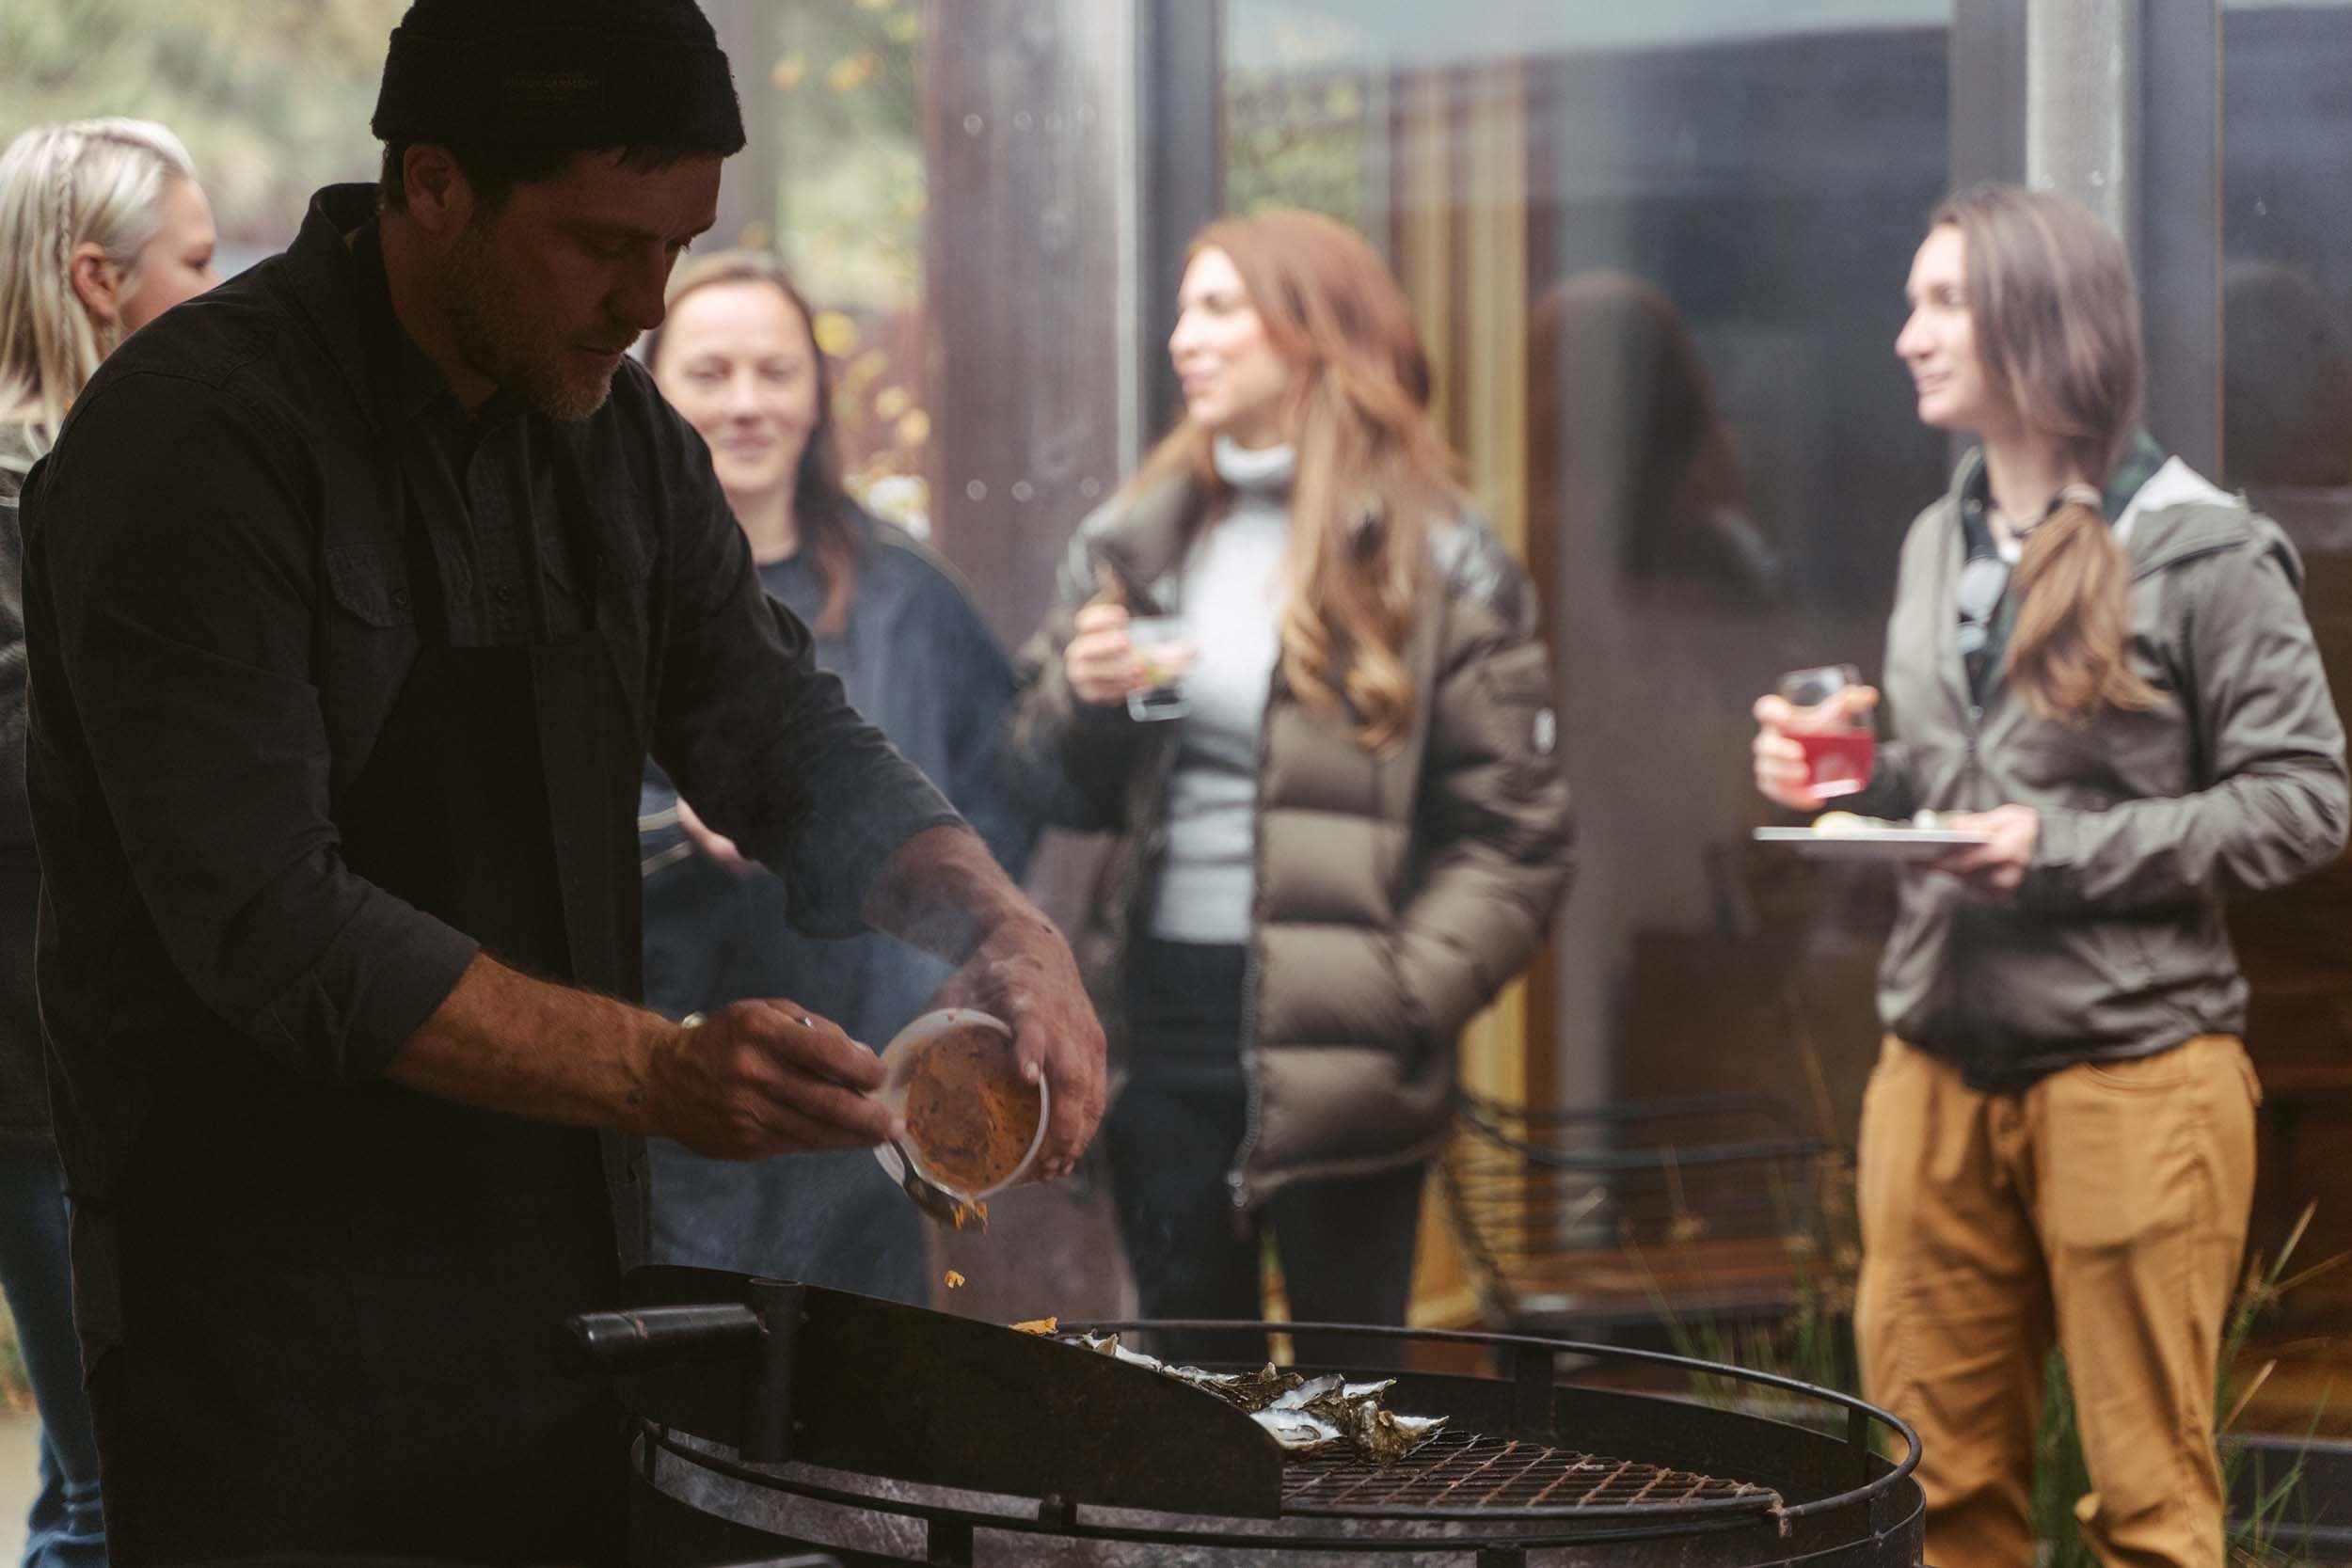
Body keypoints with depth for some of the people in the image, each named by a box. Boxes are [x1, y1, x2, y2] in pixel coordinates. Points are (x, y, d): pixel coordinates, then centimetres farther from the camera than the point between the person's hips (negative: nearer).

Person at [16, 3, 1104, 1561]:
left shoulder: (614, 429, 9)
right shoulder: (192, 436, -16)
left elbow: (785, 734, 12)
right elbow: (274, 926, -22)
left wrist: (1001, 921, -8)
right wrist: (657, 1070, -27)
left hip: (572, 1274, 7)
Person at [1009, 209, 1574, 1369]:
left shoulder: (1436, 563, -3)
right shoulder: (1135, 541, 12)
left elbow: (1514, 831, -8)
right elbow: (1050, 788, 16)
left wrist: (1402, 1000, -19)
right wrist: (1082, 701, -6)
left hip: (1331, 1050, -5)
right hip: (1162, 1025, 5)